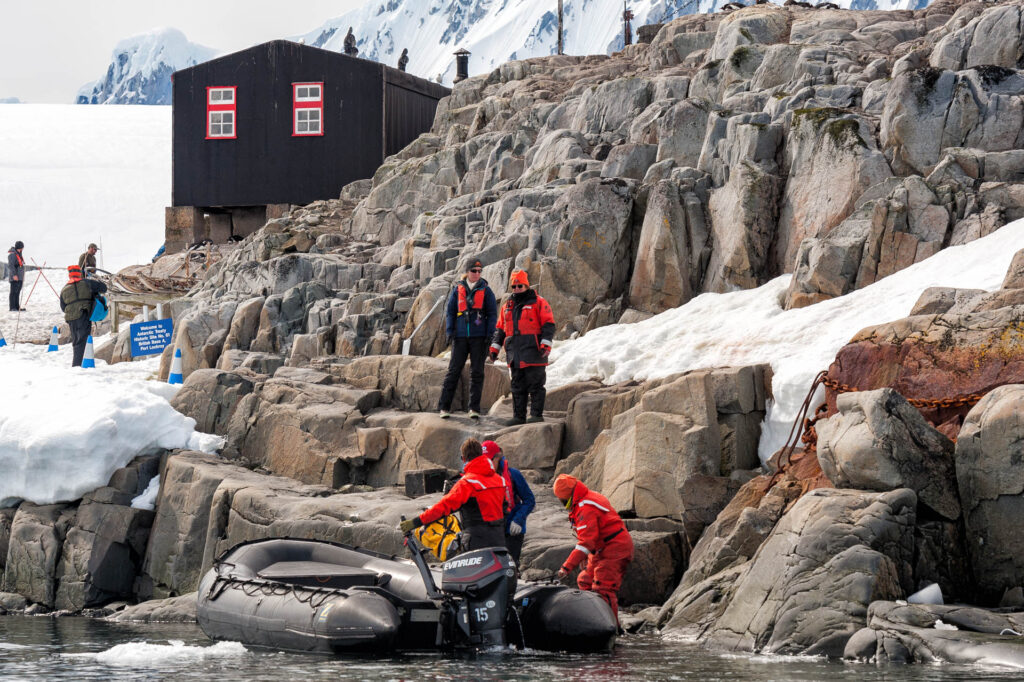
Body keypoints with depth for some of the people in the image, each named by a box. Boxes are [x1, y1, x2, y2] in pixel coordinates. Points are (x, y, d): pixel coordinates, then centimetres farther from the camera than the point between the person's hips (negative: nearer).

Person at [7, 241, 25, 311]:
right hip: (15, 277, -9)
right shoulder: (12, 254, -12)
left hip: (20, 277, 9)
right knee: (14, 292, -8)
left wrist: (23, 277, 26)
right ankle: (12, 307, -8)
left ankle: (17, 306, 15)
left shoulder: (19, 254, 18)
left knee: (18, 292, 11)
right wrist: (14, 275, -25)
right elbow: (11, 265, -18)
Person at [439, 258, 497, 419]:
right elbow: (450, 312, 10)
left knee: (477, 372, 0)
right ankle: (444, 407, -2)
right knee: (454, 370, -3)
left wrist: (489, 335, -5)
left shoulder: (485, 291, 5)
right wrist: (449, 332, -1)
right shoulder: (458, 290, 8)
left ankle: (474, 408, 4)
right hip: (460, 336, 0)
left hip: (479, 338, 0)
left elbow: (492, 314, 5)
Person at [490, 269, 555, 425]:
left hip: (533, 353, -6)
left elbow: (549, 324, -5)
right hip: (515, 356, 6)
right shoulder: (507, 307, 18)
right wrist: (494, 348, 14)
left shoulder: (538, 303, 0)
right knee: (517, 387, 6)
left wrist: (545, 344, -16)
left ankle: (537, 414, -2)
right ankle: (519, 416, 9)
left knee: (535, 385, -5)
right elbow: (500, 329, 23)